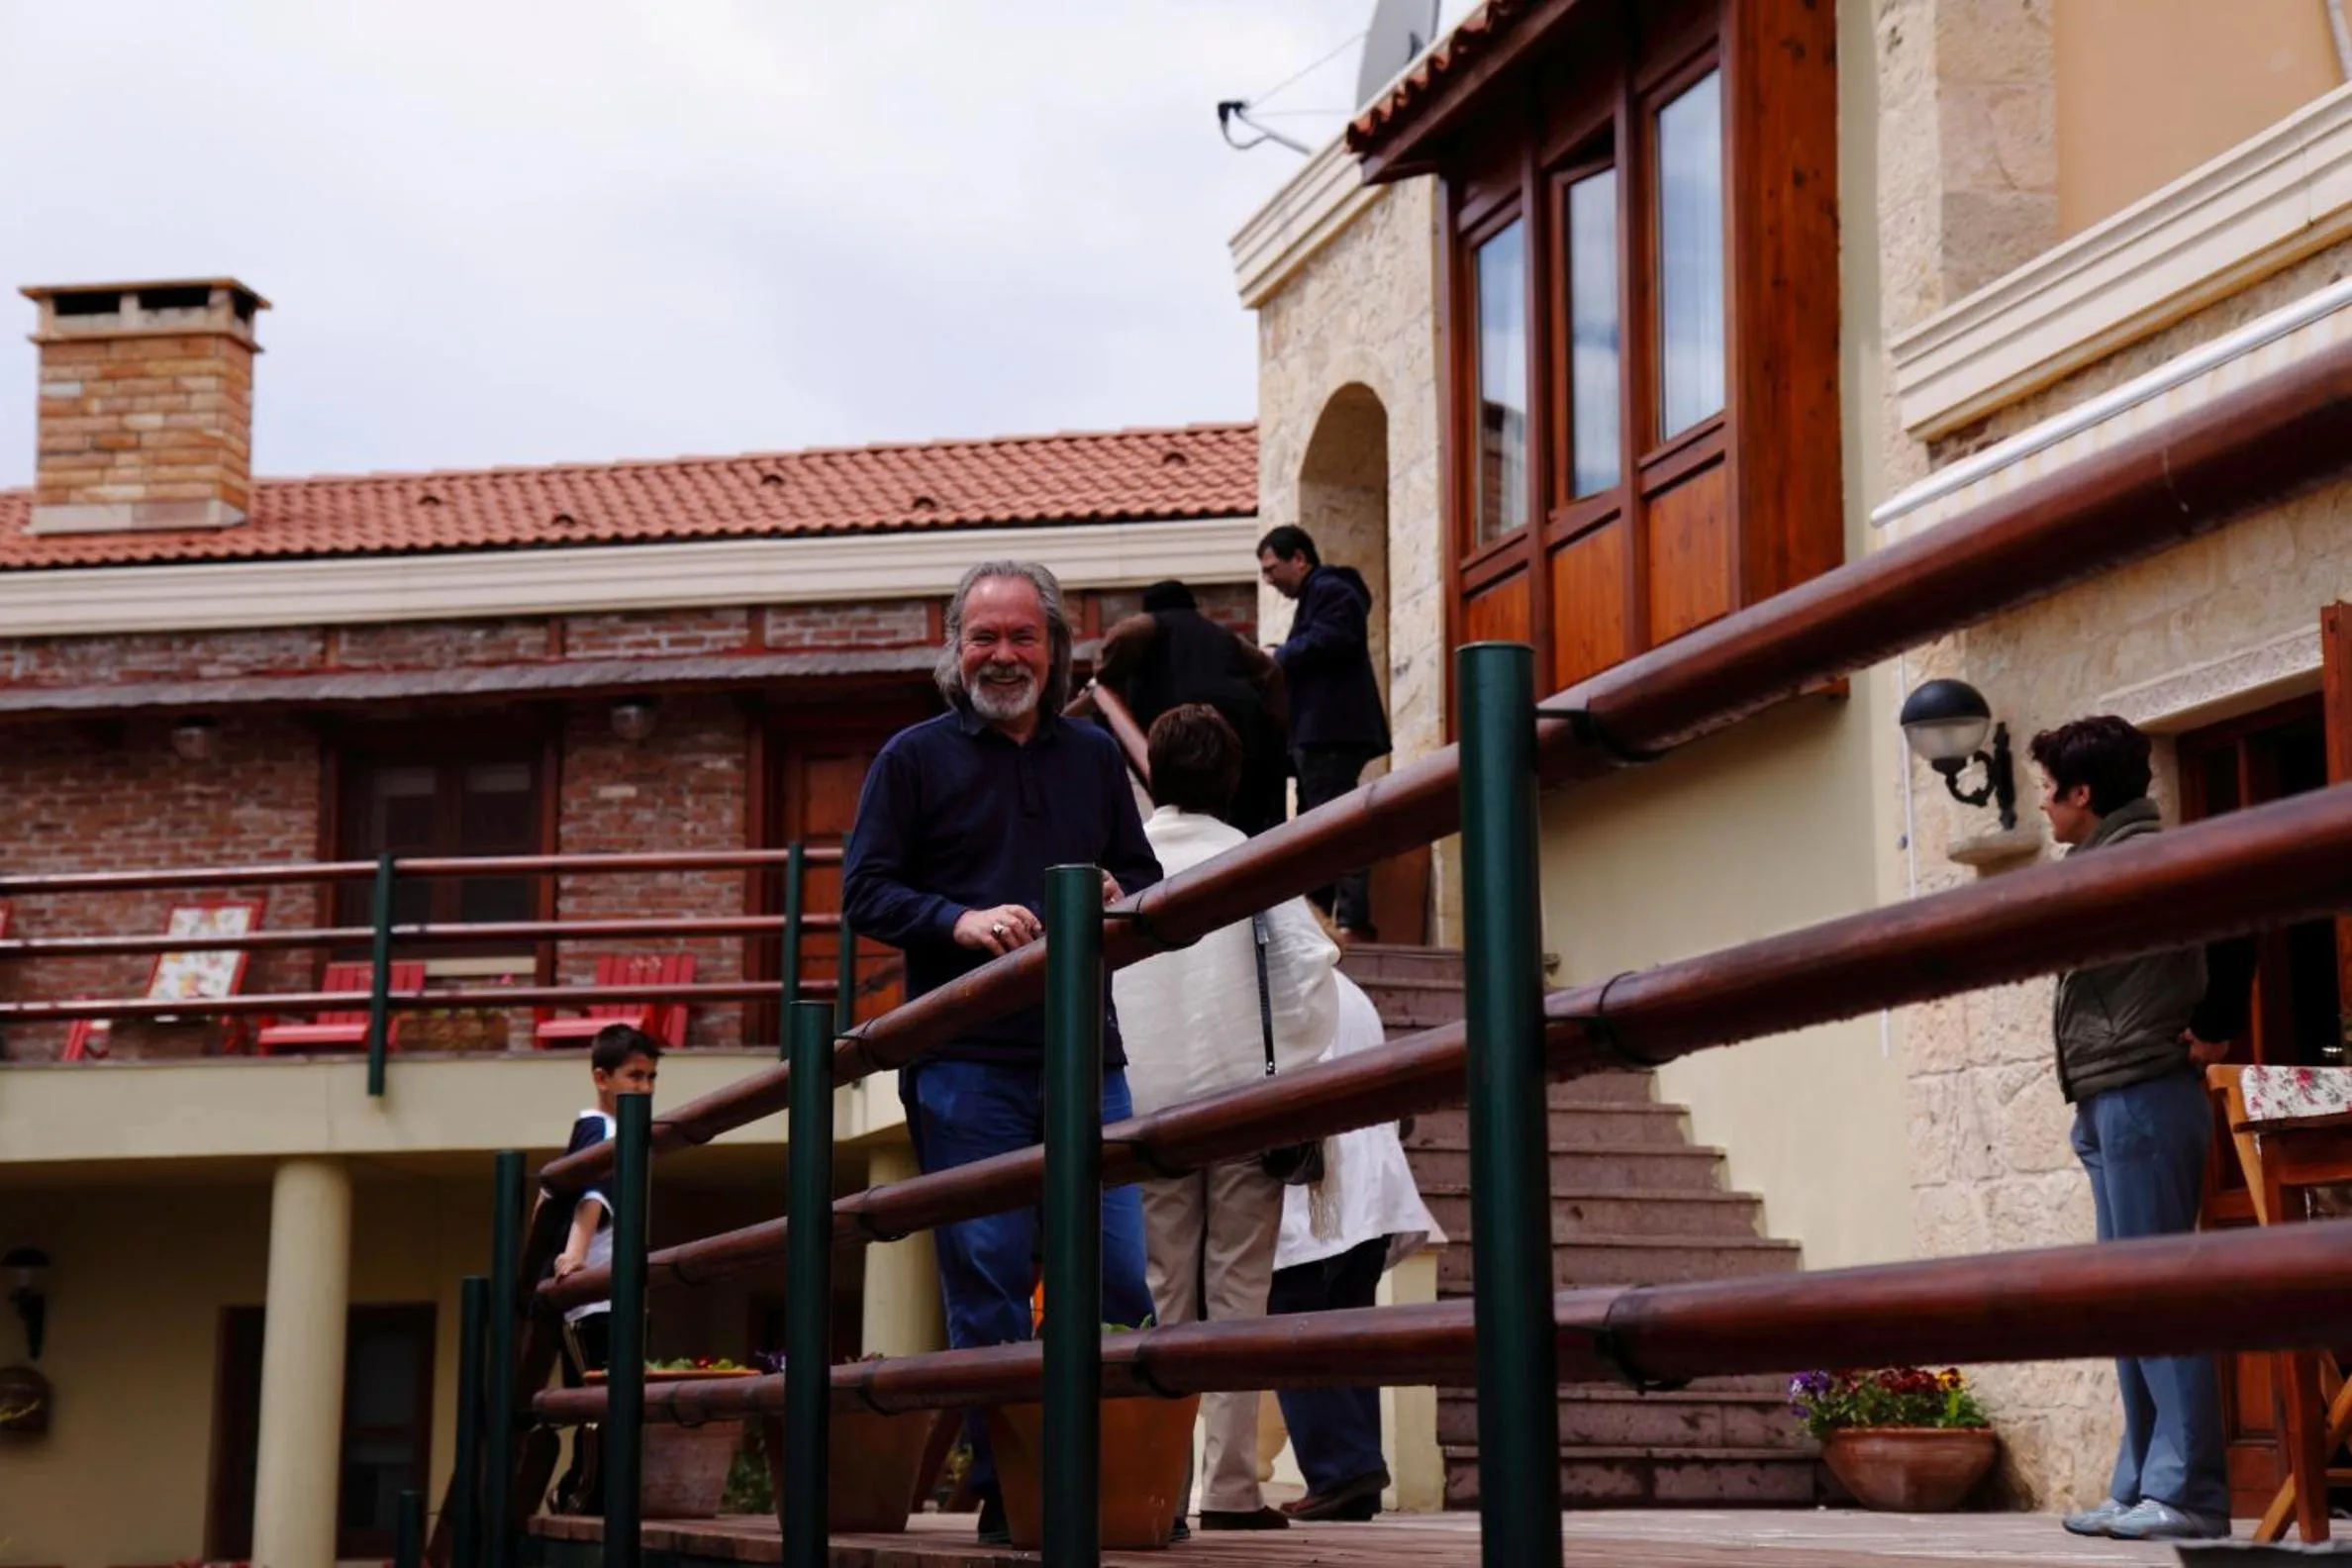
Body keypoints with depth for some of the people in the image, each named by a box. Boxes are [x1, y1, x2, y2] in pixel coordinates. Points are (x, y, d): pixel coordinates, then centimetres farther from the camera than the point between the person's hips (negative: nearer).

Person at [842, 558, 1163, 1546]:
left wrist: (1120, 898, -1)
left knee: (1118, 1279, 1)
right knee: (987, 1287, -3)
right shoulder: (914, 758, 6)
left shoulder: (1093, 757, 17)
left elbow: (1145, 875, 22)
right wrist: (961, 922, -15)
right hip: (966, 1064, -3)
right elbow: (864, 893, 1)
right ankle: (1003, 1491, 4)